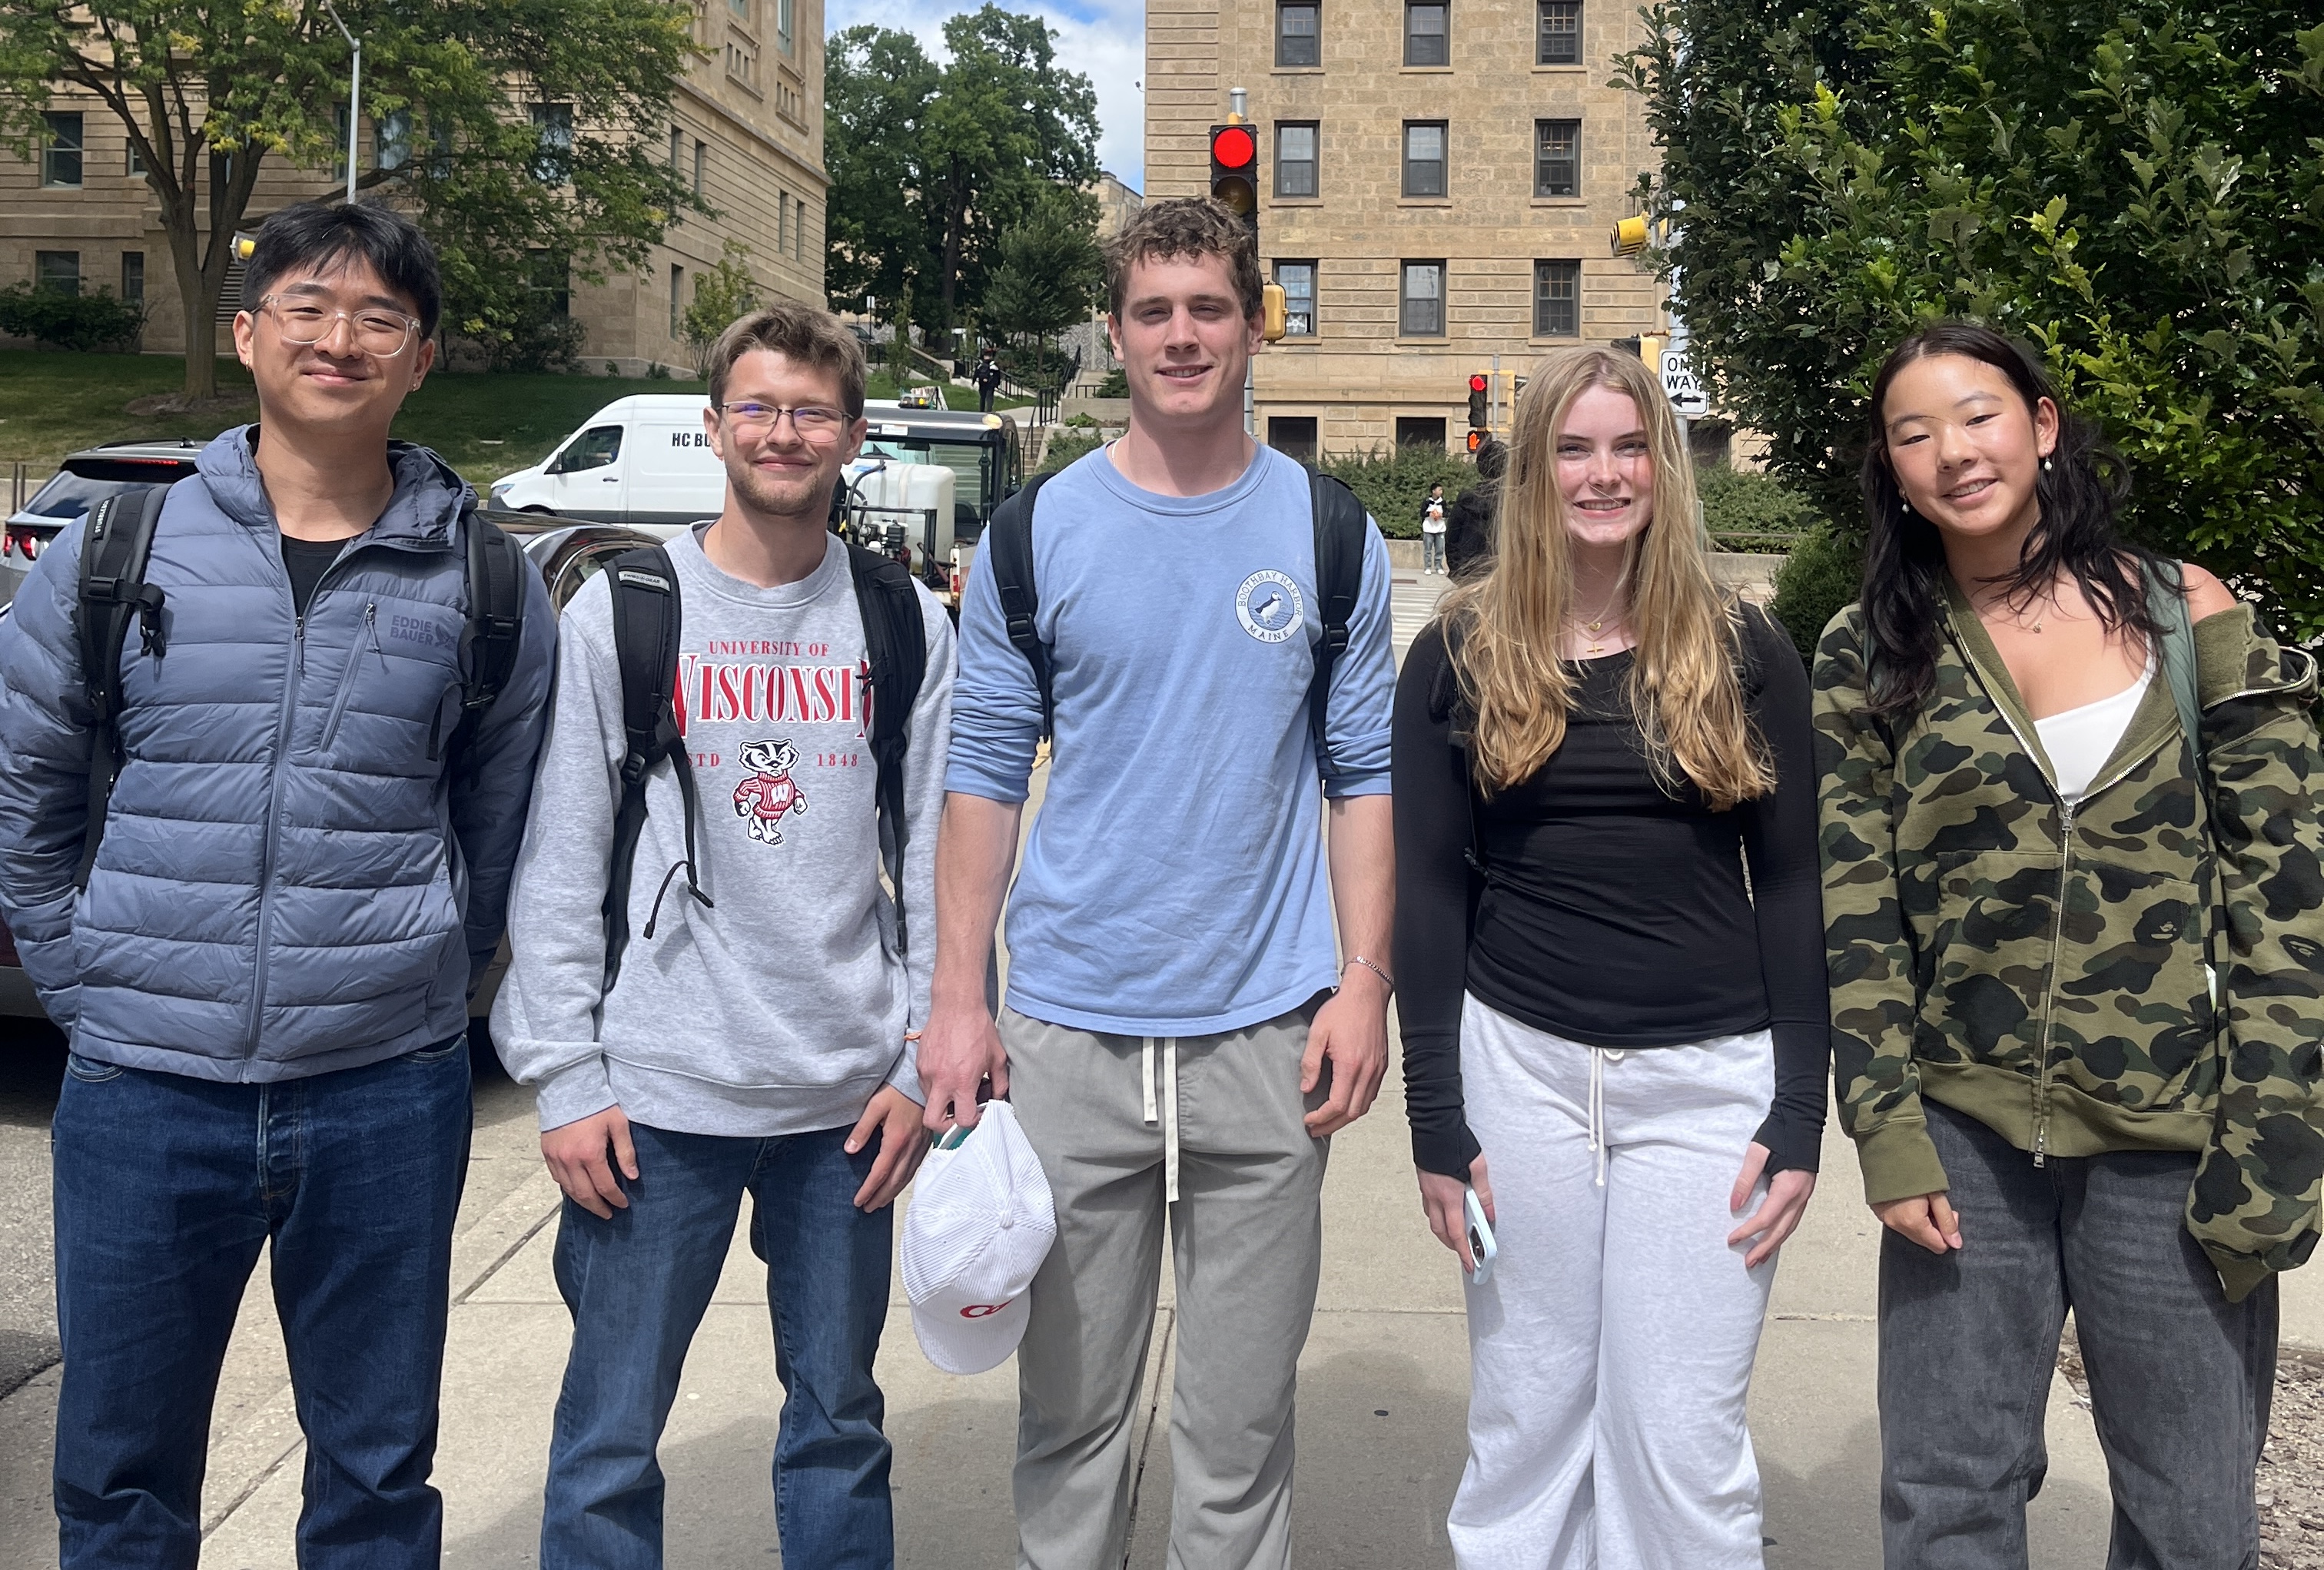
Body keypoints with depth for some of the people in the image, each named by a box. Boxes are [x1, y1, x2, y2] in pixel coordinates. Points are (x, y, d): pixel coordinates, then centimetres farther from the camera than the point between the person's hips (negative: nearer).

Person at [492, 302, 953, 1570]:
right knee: (610, 1436, 6)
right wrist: (564, 1080, -6)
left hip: (850, 1099, 2)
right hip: (659, 1096, -1)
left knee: (840, 1420, 15)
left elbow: (935, 861, 5)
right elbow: (556, 865, -2)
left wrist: (923, 1062, 1)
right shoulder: (620, 610, 0)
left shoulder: (908, 625, 5)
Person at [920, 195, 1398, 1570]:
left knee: (1241, 1425, 11)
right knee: (1073, 1409, 12)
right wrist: (958, 998, -2)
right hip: (1067, 1039, 0)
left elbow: (1364, 774, 5)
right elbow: (986, 774, 3)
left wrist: (1365, 981, -4)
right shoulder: (1039, 532, 3)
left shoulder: (1330, 536, 4)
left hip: (1267, 1038, 0)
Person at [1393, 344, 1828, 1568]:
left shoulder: (1743, 652, 3)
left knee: (1684, 1438, 4)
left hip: (1706, 1078, 0)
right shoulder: (1461, 655, 3)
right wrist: (1435, 1122, -1)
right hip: (1518, 1061, 1)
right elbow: (1426, 890, 2)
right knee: (1526, 1419, 10)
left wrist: (1800, 1114, -2)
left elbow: (1790, 885, 4)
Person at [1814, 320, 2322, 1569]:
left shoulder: (2190, 619, 0)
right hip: (1965, 1141, 1)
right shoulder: (1870, 655, 2)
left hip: (2173, 1142, 0)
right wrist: (1888, 1135, -6)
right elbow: (1852, 914, 0)